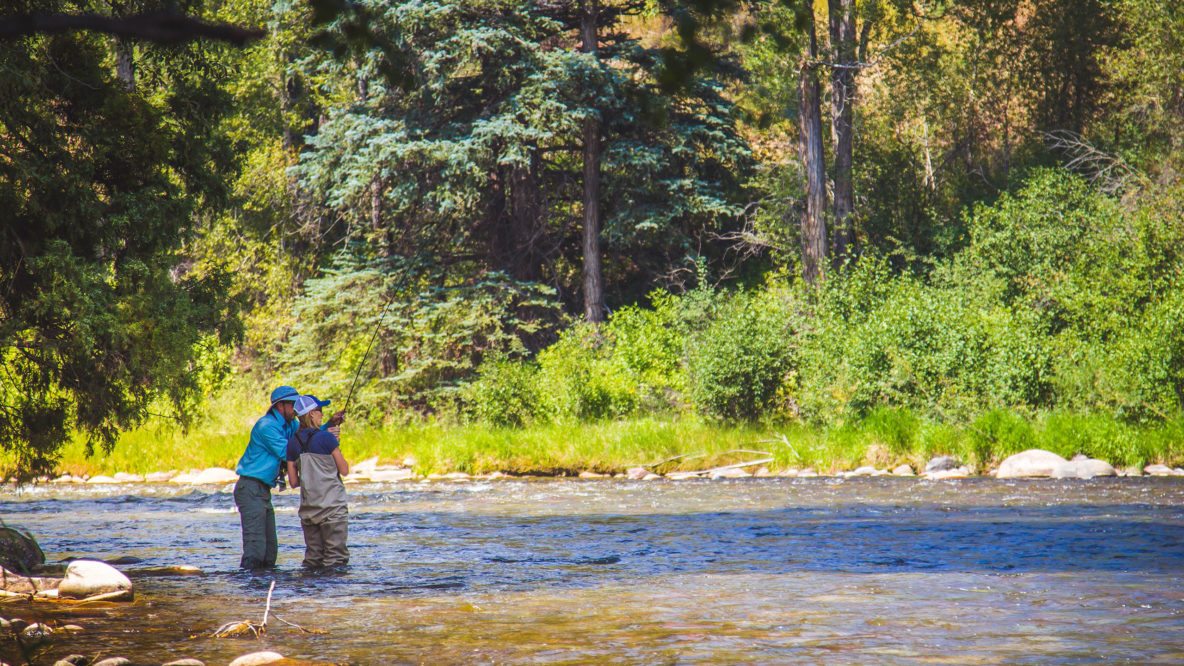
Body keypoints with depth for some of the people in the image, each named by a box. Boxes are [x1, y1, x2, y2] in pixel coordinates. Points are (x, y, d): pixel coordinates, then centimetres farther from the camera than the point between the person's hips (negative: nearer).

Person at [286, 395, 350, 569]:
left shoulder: (293, 443, 5)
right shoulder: (326, 437, -10)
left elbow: (293, 482, 7)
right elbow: (344, 470, -4)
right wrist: (337, 449, 12)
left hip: (308, 509, 5)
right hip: (333, 507, -5)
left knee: (312, 557, 11)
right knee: (336, 559, -2)